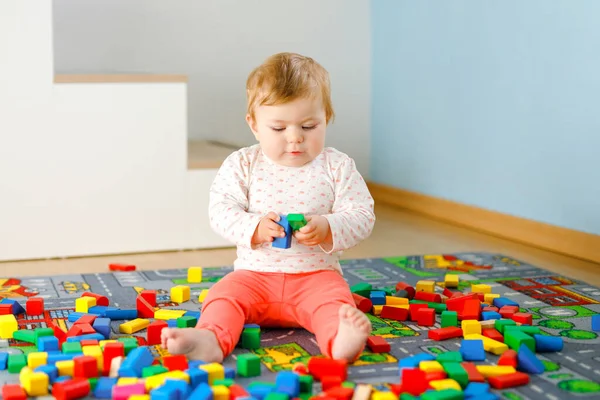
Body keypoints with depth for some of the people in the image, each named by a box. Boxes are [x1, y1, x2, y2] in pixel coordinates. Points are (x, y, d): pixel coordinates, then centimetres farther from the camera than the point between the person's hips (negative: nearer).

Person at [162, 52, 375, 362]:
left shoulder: (337, 167, 0)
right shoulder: (242, 165, 3)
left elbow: (362, 217, -3)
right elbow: (220, 210, -4)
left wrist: (326, 229, -24)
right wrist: (255, 228, -24)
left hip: (316, 275, -1)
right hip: (255, 273, 2)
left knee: (334, 298, -31)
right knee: (225, 293, -24)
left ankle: (340, 340, -57)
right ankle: (210, 339, -47)